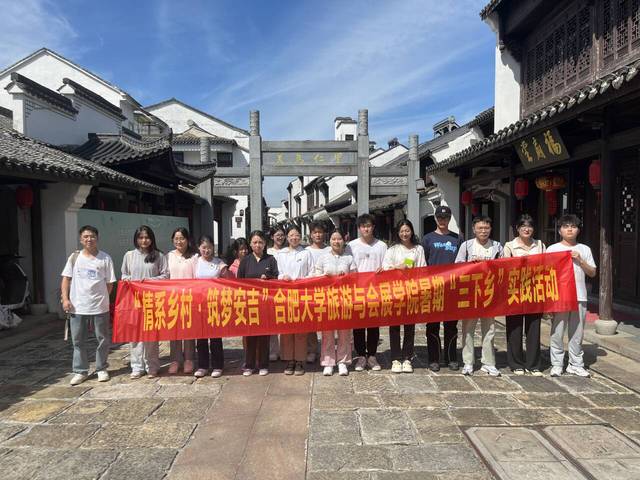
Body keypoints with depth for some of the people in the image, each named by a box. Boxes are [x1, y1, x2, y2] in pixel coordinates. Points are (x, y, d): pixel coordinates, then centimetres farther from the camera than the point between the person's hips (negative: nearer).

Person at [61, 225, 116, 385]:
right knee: (78, 340, 9)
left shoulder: (105, 258, -1)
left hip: (100, 307, -1)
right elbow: (66, 279, 7)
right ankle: (80, 371, 22)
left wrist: (102, 298, -4)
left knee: (103, 339, 8)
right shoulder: (74, 257, 4)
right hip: (77, 307, 2)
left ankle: (101, 369, 24)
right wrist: (65, 298, -2)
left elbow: (109, 283, 1)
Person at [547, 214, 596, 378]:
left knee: (577, 332, 9)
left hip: (579, 296, 2)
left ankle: (576, 364, 20)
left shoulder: (584, 249, 10)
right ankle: (556, 364, 10)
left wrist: (580, 260, -6)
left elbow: (592, 273, 9)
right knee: (557, 332, 1)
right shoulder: (552, 249, 3)